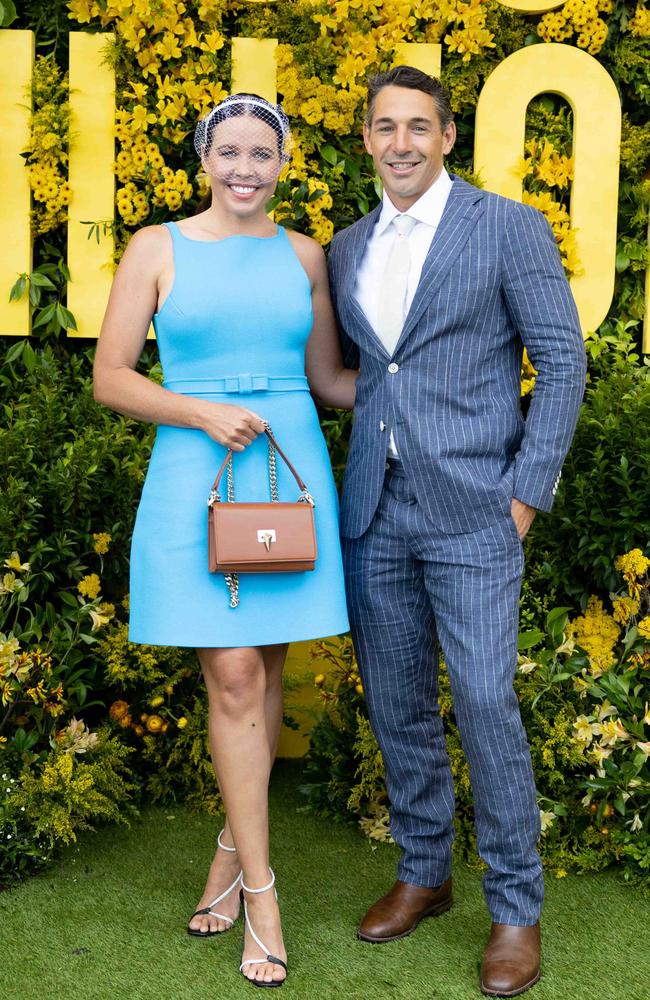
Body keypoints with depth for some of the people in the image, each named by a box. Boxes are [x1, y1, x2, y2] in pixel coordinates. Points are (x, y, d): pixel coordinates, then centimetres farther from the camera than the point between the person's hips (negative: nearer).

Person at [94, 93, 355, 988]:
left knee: (265, 670, 8)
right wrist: (204, 413, -14)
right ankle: (260, 888, 4)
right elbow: (110, 378, -1)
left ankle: (234, 846, 27)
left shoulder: (304, 257, 10)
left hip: (291, 470, 3)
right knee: (233, 677, -6)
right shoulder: (157, 249, 2)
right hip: (196, 476, -3)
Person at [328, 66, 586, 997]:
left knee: (486, 708, -6)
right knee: (397, 707, 12)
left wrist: (526, 494, -10)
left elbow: (563, 360, -5)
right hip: (375, 512, 5)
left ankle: (516, 909, 10)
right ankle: (423, 873, 29)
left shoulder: (508, 226, -3)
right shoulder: (348, 248, 13)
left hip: (471, 512, -5)